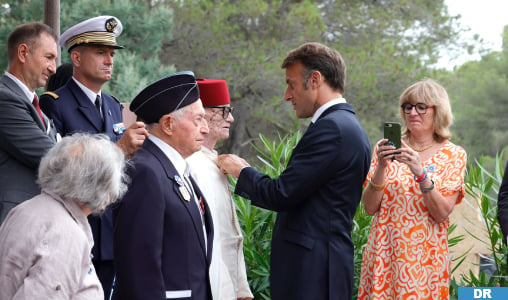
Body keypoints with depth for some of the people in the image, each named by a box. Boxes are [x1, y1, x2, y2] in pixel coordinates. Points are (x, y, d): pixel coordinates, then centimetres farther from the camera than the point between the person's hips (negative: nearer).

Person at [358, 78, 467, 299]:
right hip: (383, 254, 1)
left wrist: (421, 173, -22)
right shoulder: (387, 149, 4)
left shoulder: (453, 155, 0)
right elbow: (370, 207, -1)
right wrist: (381, 167, -16)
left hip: (424, 257, -1)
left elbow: (441, 214, -9)